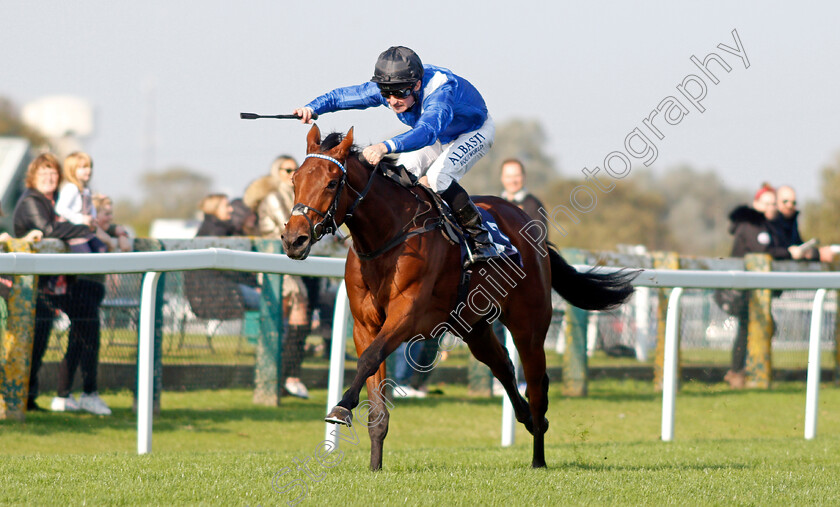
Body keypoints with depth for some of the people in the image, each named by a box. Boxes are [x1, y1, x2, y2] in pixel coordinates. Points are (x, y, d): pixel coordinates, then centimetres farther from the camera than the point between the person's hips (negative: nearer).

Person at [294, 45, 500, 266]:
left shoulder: (441, 91, -45)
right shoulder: (386, 87, -24)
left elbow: (428, 131, -62)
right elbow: (341, 96, -15)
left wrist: (386, 147, -77)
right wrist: (311, 108, -36)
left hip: (474, 132, -7)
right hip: (439, 136, 7)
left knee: (437, 177, -29)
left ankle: (479, 236, -15)